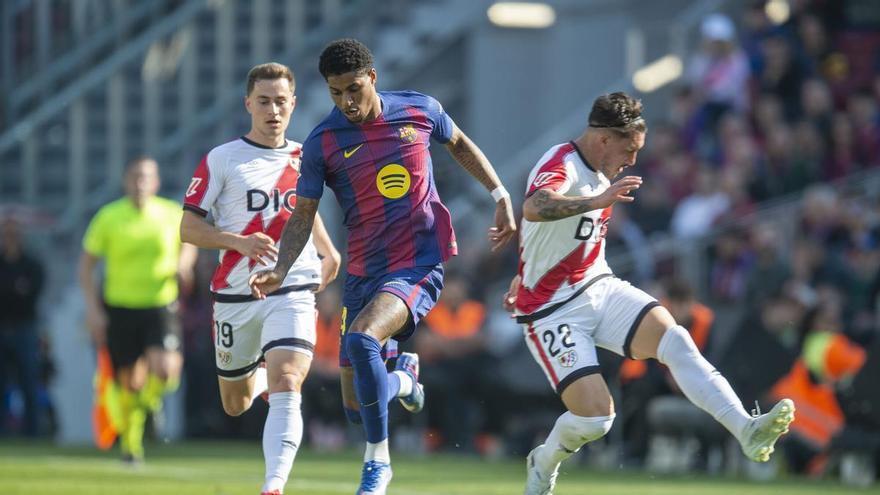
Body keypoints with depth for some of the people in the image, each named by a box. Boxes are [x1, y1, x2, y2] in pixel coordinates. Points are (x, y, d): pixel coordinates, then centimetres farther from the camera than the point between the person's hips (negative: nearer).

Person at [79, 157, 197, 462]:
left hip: (161, 306, 0)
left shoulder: (172, 215, -1)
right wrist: (93, 309, -5)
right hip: (120, 308, 0)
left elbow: (188, 244, 20)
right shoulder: (109, 217, -4)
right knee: (130, 383, 3)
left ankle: (151, 397, 14)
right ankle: (130, 443, 27)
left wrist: (183, 264, -3)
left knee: (165, 369, -22)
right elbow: (86, 265, 2)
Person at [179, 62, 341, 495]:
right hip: (235, 294, 0)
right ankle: (259, 374, 51)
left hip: (292, 292, 0)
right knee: (236, 406, 14)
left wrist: (327, 251, 23)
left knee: (286, 386, -23)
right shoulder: (221, 160, -2)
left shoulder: (304, 159, 10)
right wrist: (239, 242, -18)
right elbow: (188, 227, -4)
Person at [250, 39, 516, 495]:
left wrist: (500, 195, 11)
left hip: (419, 265, -3)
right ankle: (403, 377, 42)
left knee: (361, 339, -32)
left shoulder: (419, 111, -4)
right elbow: (303, 216, 0)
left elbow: (459, 145, 17)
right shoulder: (321, 143, -6)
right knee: (357, 407, 4)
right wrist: (281, 269, -16)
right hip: (363, 273, 3)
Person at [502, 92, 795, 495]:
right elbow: (534, 209, -43)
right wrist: (598, 200, -53)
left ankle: (747, 431, -29)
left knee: (673, 338, -19)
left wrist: (526, 277, 34)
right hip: (553, 311, -7)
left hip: (600, 289, 8)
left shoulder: (601, 172, 10)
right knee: (595, 417, -16)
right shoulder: (560, 165, -19)